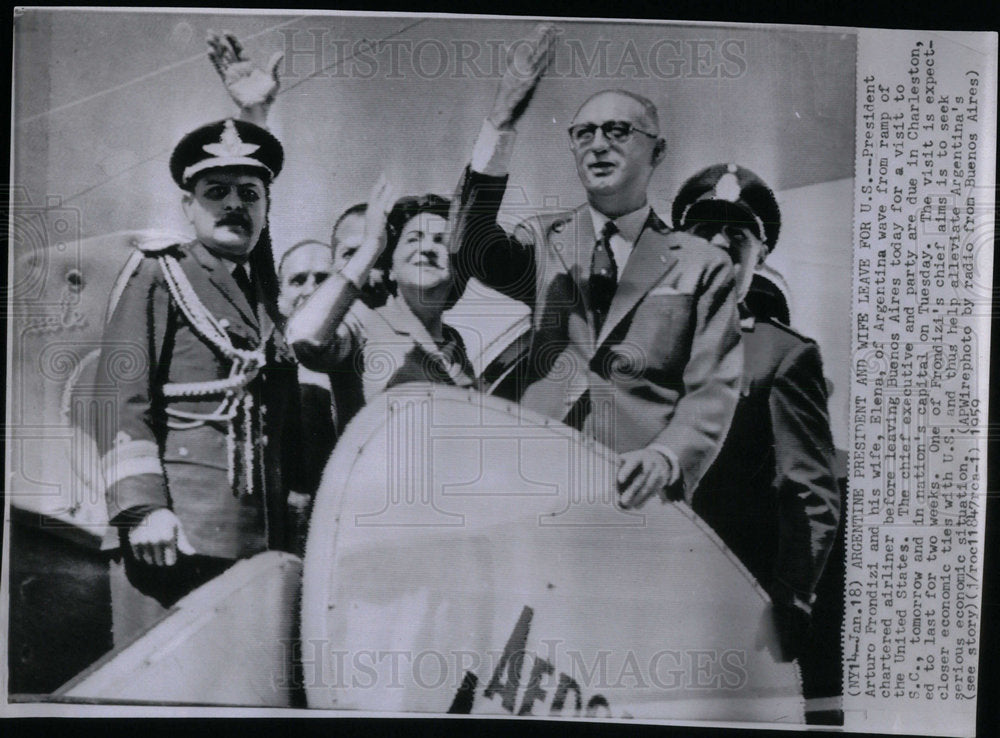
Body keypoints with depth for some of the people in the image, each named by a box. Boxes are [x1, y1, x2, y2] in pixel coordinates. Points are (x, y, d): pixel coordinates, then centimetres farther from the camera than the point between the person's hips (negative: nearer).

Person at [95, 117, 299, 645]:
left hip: (261, 536, 6)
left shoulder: (267, 297, 20)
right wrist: (142, 507, -17)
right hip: (176, 530, -5)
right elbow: (121, 397, -7)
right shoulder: (158, 276, 2)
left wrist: (290, 530, 16)